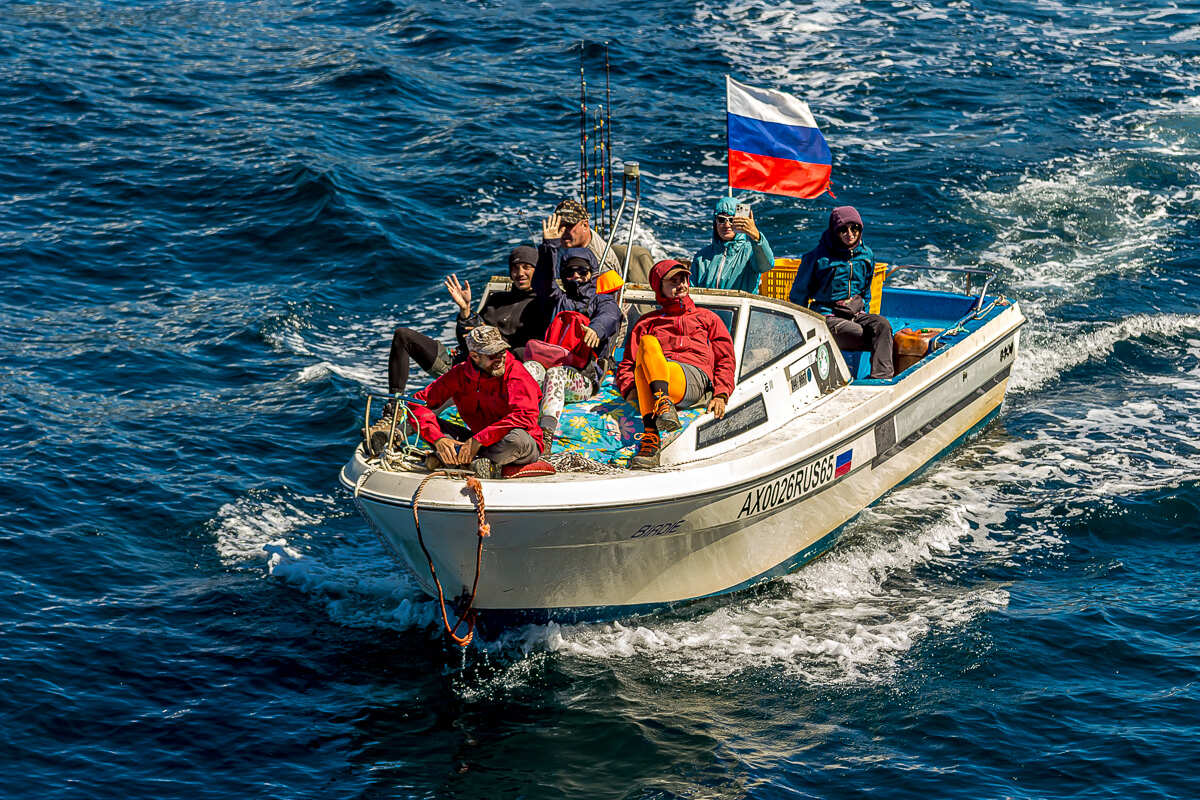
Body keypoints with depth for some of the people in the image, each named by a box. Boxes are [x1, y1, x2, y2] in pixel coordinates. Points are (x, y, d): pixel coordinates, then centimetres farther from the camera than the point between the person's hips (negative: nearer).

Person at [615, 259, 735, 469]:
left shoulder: (707, 318, 34)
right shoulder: (647, 323, 36)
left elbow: (725, 360, 23)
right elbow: (627, 364, 27)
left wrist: (720, 395, 4)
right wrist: (629, 389, 3)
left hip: (693, 376, -1)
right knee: (647, 342, -36)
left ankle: (650, 435, -56)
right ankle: (664, 404, -56)